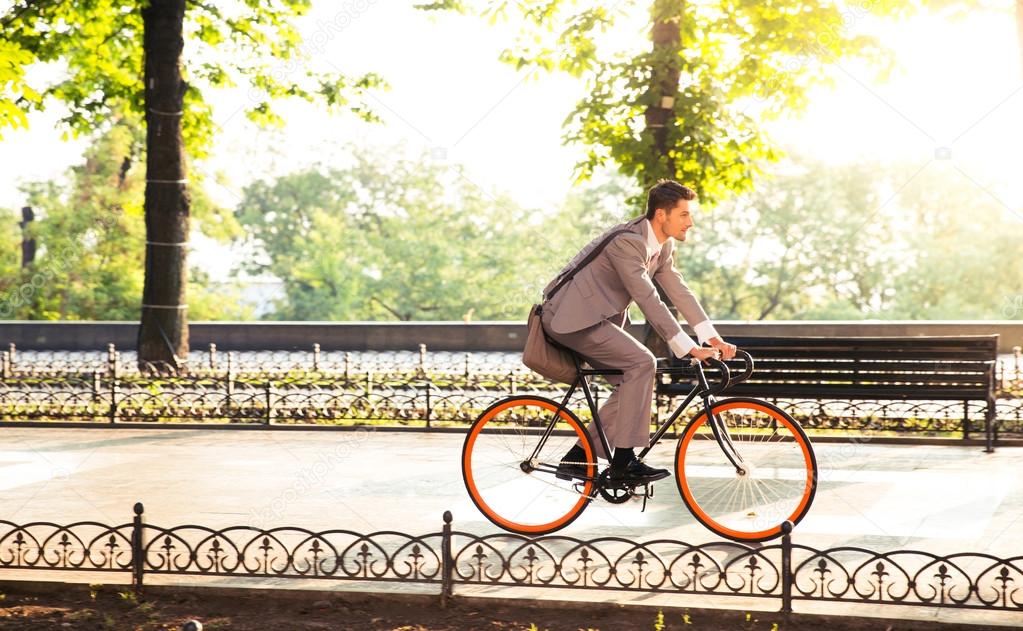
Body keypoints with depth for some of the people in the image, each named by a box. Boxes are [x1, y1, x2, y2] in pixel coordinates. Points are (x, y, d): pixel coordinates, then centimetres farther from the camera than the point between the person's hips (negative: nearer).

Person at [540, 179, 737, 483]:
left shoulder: (663, 246, 6)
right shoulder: (627, 241, -24)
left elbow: (678, 291, 6)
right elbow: (648, 300, -29)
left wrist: (713, 338, -3)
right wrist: (688, 348, -31)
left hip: (595, 317, 10)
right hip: (573, 316, -10)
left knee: (632, 383, 5)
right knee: (642, 363, -21)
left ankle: (577, 459, 10)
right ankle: (624, 461, -18)